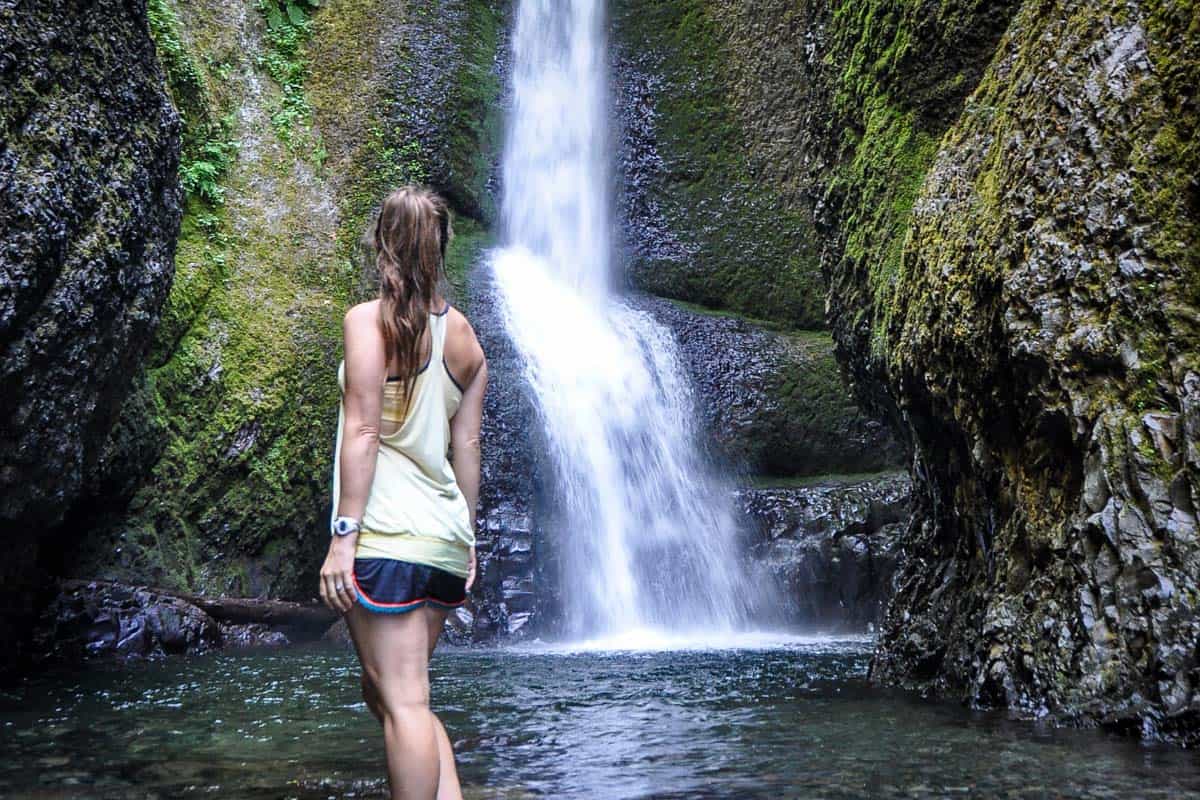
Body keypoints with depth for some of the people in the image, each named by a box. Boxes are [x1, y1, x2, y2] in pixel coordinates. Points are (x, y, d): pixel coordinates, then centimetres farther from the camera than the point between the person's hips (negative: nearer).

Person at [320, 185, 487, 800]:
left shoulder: (368, 319, -6)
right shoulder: (464, 335, 12)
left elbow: (363, 432, -13)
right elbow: (466, 445, 13)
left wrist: (342, 536, -13)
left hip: (386, 538, -7)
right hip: (445, 538, 7)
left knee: (401, 703, -1)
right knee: (387, 693, 18)